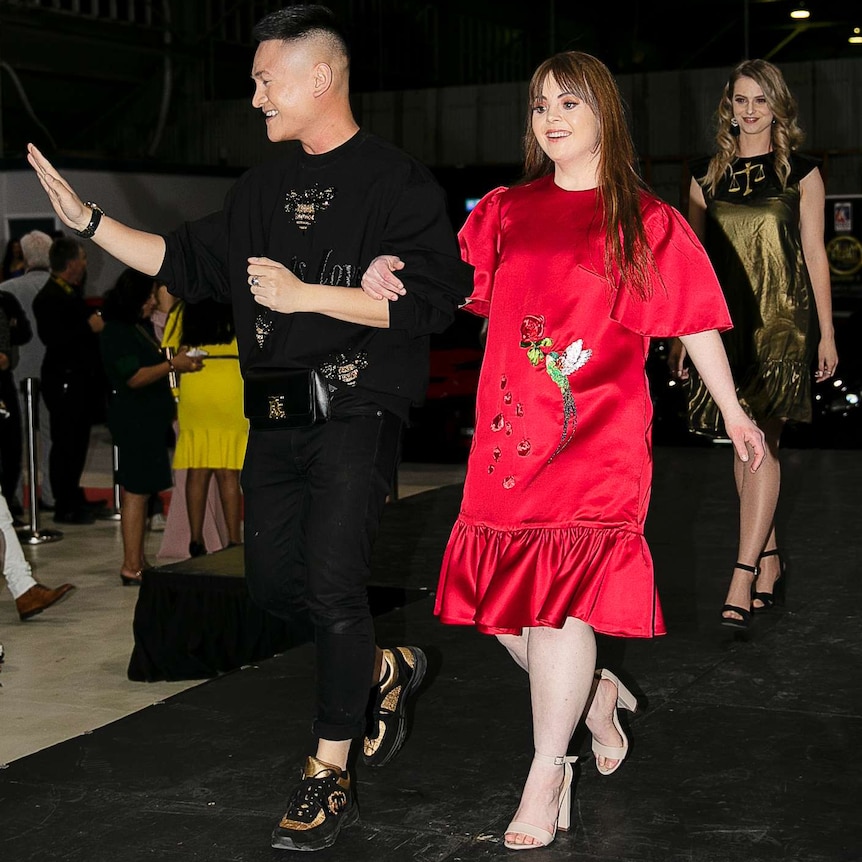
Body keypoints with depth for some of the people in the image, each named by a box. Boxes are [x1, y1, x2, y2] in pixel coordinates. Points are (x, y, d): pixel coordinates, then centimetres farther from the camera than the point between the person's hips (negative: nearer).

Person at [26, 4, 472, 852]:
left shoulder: (396, 182, -7)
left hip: (356, 410, -7)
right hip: (276, 416, 7)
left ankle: (328, 778, 1)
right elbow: (187, 262, 21)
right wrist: (87, 219, 15)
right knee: (273, 578, 10)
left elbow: (426, 300, -15)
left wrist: (306, 295, -16)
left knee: (331, 582, -11)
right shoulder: (263, 187, 15)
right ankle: (385, 669, 35)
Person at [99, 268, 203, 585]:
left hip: (151, 417, 9)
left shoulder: (143, 327, 17)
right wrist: (173, 364, -20)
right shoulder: (116, 332, -11)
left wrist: (181, 360, 16)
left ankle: (138, 562, 13)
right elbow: (133, 377, -18)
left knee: (142, 491, 9)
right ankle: (131, 568, -6)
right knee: (136, 491, -8)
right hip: (133, 419, -9)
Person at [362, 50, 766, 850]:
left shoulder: (649, 222, 5)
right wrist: (388, 271, -5)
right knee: (506, 603, 3)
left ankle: (546, 775, -1)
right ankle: (594, 692, 32)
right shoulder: (503, 211, 13)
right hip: (508, 434, 4)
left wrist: (733, 411, 11)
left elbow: (694, 322, 9)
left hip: (598, 439, -4)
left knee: (563, 597, -13)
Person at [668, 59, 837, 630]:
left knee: (761, 440, -14)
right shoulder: (708, 173, 12)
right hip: (726, 320, 4)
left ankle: (743, 580, -17)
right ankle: (769, 562, 18)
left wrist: (826, 333, 1)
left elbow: (815, 254, 4)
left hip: (782, 320, -4)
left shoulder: (801, 172, 4)